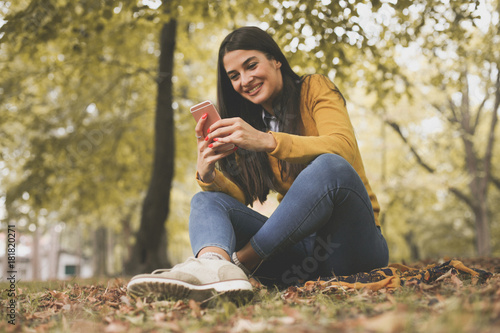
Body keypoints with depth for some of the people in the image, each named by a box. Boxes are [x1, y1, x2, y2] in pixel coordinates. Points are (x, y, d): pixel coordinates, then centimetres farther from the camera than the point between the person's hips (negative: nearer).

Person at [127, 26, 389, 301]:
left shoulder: (315, 89, 3)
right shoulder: (249, 125, 16)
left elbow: (344, 149, -18)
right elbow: (241, 196, 3)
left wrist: (267, 141, -30)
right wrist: (208, 176, -18)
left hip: (352, 238, -4)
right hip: (298, 244, 4)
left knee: (330, 166, -32)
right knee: (206, 200, -11)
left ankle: (238, 261, -28)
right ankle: (214, 265, -46)